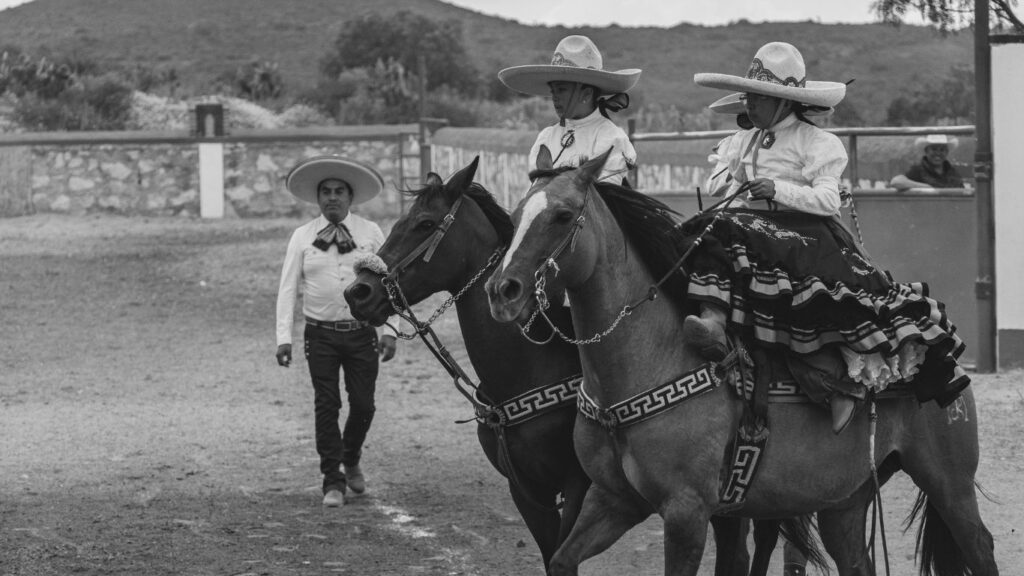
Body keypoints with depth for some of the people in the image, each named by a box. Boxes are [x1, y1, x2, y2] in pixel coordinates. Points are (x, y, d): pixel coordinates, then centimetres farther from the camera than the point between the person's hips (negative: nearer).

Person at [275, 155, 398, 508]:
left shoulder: (371, 234, 2)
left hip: (362, 332, 0)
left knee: (363, 405, 3)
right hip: (321, 333, 0)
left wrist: (390, 331, -6)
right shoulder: (302, 237, 1)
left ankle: (351, 460, 32)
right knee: (326, 406, -2)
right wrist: (284, 338, -6)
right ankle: (333, 481, 6)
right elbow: (288, 289, 1)